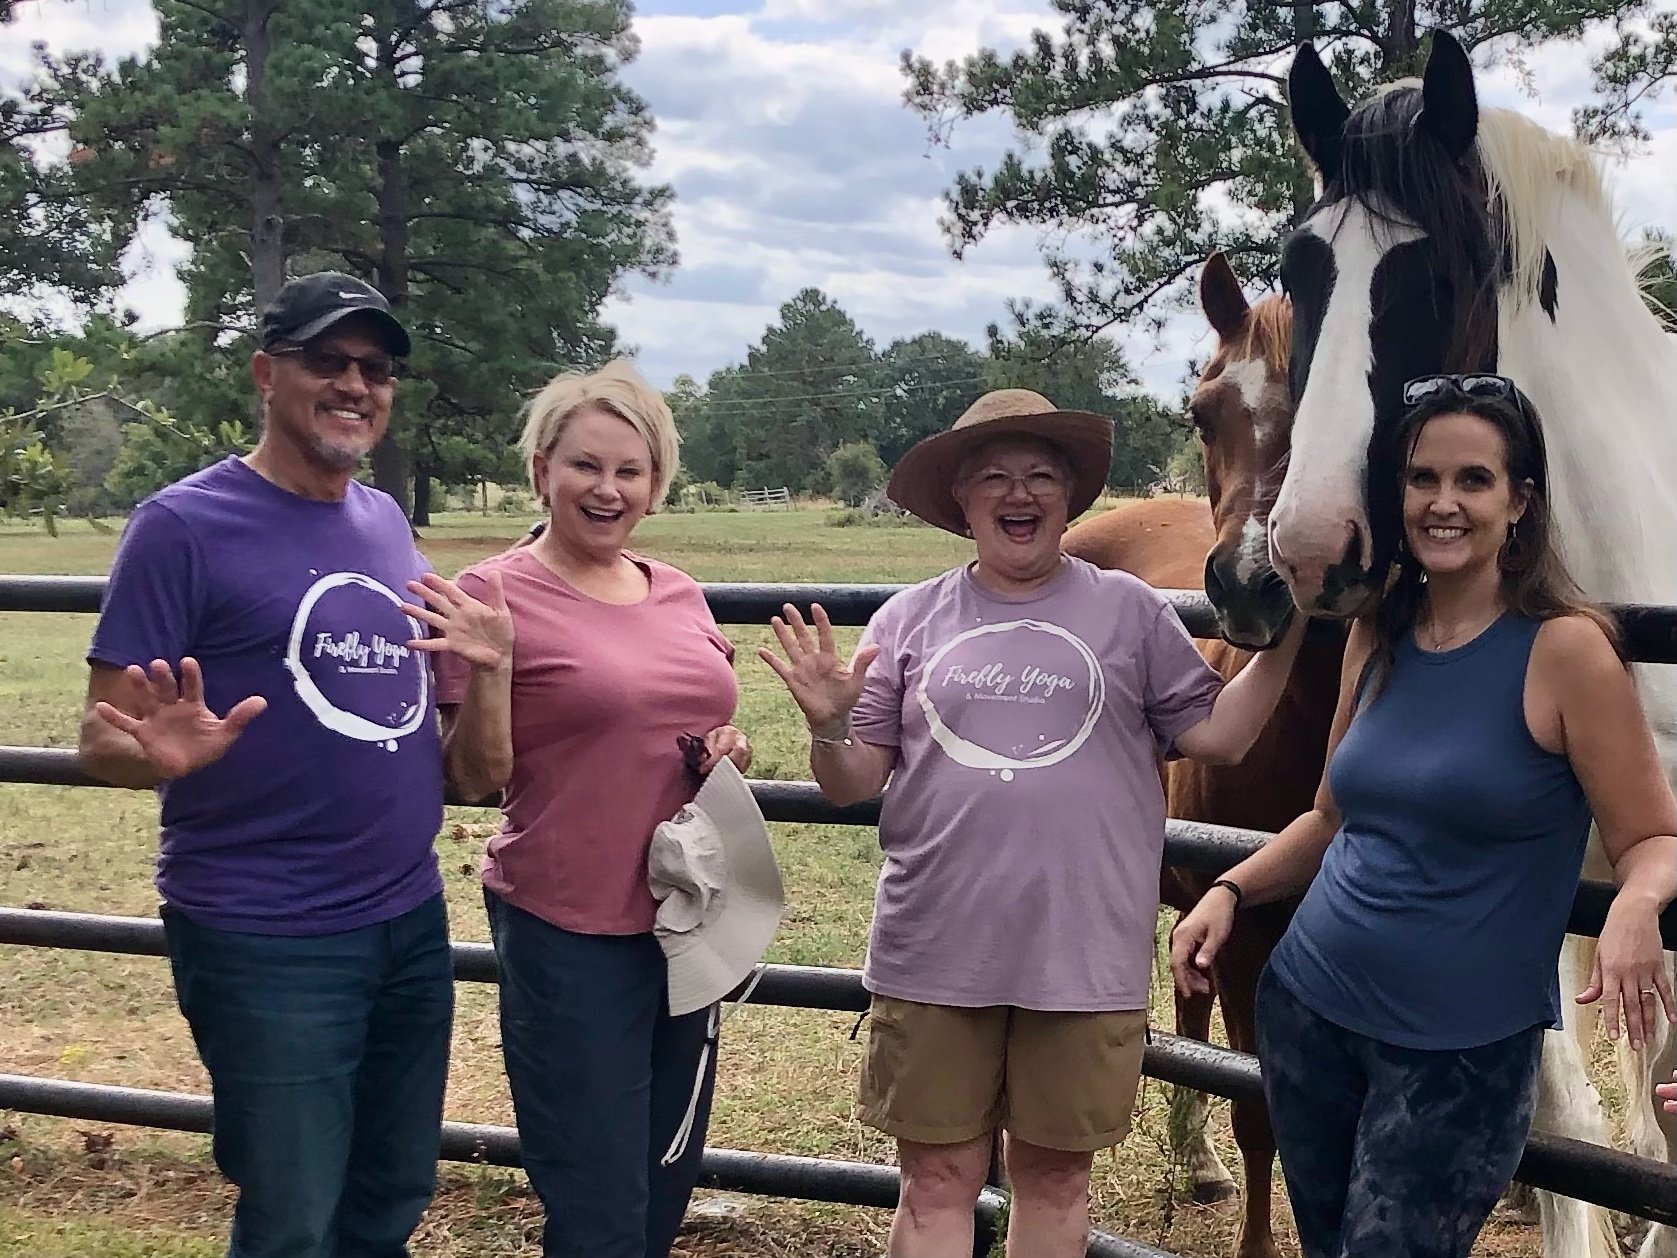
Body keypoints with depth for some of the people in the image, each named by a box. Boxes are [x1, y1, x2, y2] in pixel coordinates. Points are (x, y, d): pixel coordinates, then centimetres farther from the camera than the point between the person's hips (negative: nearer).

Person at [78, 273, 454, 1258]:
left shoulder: (388, 522, 8)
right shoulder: (185, 525, -11)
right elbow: (104, 735, -11)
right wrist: (163, 755, -33)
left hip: (413, 920, 6)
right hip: (267, 944, -6)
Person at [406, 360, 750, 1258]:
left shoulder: (681, 595, 7)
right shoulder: (496, 595, -10)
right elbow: (476, 780, -9)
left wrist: (730, 750, -2)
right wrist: (486, 668, -25)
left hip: (687, 921, 6)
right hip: (570, 936, -6)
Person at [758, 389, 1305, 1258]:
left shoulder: (1127, 610, 1)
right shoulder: (911, 619, 4)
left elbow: (1215, 736, 4)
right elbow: (853, 785, 5)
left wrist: (1282, 641, -6)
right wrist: (829, 728, -16)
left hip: (1085, 952, 0)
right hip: (933, 951, 1)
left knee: (1055, 1175, 14)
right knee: (936, 1182, 10)